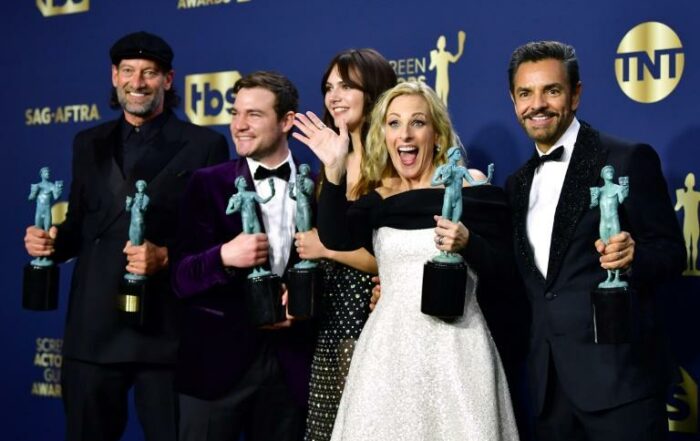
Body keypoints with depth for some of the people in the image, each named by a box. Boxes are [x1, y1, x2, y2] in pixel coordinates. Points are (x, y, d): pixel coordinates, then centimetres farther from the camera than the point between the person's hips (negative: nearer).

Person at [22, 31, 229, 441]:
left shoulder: (204, 145, -1)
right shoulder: (89, 143, 14)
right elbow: (80, 225, 18)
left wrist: (166, 257, -19)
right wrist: (52, 241, -3)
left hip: (167, 329, -4)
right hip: (94, 328, 4)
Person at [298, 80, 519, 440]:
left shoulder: (469, 185, 0)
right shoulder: (377, 198, 9)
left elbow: (503, 270, -2)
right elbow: (336, 238, -10)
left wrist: (467, 244, -20)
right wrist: (334, 171, -16)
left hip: (452, 347, -3)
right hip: (389, 348, 3)